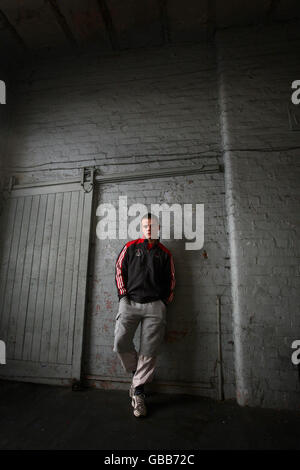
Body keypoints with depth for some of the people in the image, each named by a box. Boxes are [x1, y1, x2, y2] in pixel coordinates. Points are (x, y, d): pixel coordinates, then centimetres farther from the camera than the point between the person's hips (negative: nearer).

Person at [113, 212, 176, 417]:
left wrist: (165, 302, 6)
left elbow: (171, 280, 15)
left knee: (149, 351, 0)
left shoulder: (165, 253, 13)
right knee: (121, 343, -10)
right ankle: (137, 372, 19)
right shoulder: (130, 247, 13)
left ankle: (138, 389, 19)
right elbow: (119, 270, 9)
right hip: (130, 302, 0)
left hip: (155, 306, 0)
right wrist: (123, 294, 0)